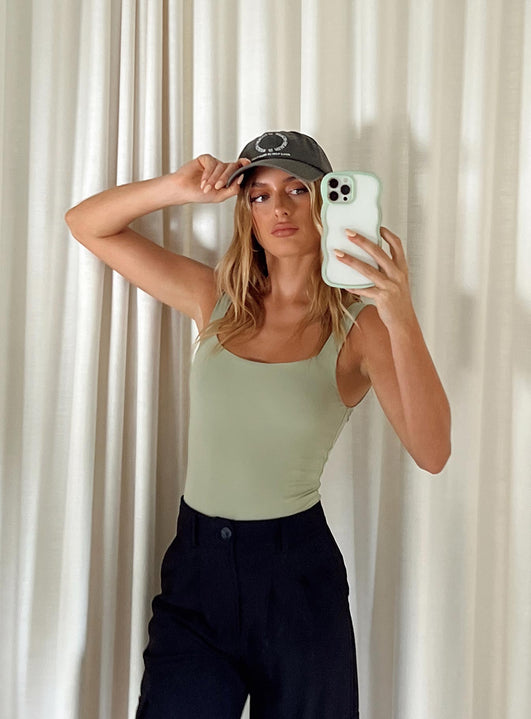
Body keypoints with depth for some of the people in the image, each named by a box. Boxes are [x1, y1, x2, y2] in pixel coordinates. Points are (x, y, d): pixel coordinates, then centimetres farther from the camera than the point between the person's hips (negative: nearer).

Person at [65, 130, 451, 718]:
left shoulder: (358, 325, -8)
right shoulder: (217, 299, 2)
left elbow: (432, 453, -22)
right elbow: (86, 224, 5)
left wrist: (401, 318, -33)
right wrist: (181, 187, -11)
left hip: (295, 573, -2)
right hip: (195, 565, 3)